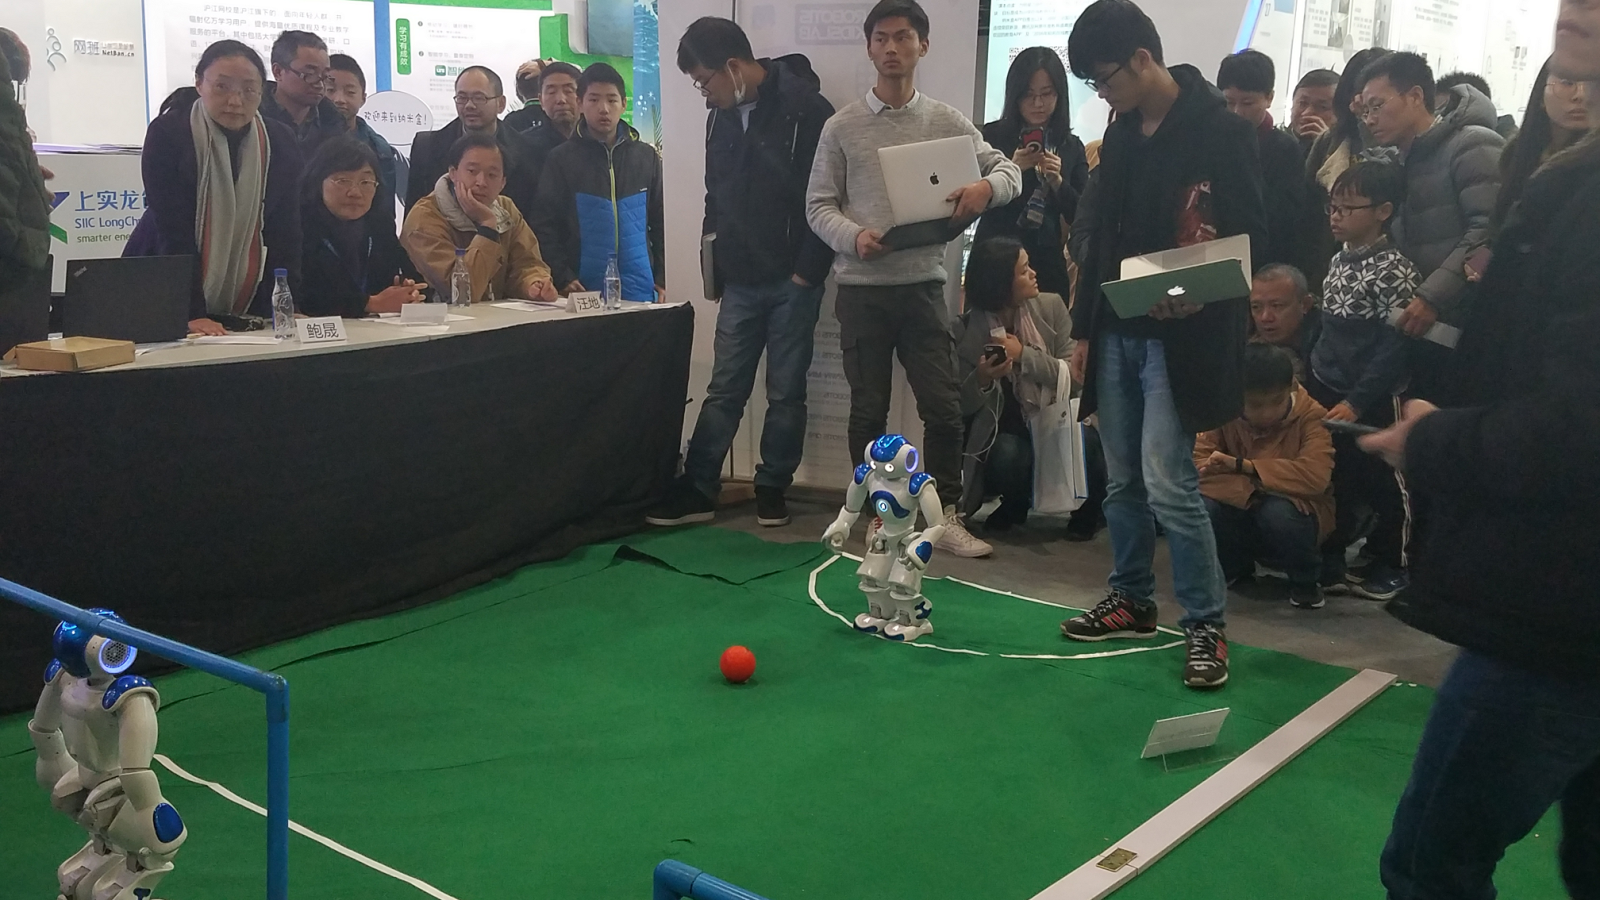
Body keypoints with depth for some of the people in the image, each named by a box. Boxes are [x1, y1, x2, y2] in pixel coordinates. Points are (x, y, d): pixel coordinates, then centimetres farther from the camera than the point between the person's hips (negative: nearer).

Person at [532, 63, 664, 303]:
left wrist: (662, 278, 5)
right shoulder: (561, 159, 3)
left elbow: (660, 222, 14)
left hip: (640, 292, 2)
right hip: (584, 293, -2)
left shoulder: (646, 157, 11)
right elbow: (545, 226, 0)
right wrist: (563, 278, -11)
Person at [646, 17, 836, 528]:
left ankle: (772, 489, 17)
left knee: (786, 391, 6)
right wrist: (716, 251, 10)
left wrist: (808, 270, -13)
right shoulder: (722, 116, 8)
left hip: (792, 280, -5)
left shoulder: (806, 109, -12)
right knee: (724, 388, 7)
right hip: (740, 281, 5)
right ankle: (697, 489, 12)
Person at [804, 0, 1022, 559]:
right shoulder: (842, 127, 2)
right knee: (868, 410, 7)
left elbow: (1009, 169, 4)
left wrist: (986, 187, -20)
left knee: (943, 406, -2)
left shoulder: (947, 122, 5)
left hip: (922, 284, 1)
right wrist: (854, 237, -18)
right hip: (861, 288, -1)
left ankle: (944, 517, 11)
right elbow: (818, 205, 2)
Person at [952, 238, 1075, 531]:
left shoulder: (1051, 307, -4)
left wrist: (1024, 355, -20)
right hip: (998, 432, -1)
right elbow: (962, 407, -6)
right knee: (1007, 456, -34)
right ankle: (1015, 504, 5)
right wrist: (981, 380, -27)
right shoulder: (966, 329, -8)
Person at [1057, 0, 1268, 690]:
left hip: (1179, 338, -7)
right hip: (1117, 335, 7)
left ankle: (1206, 625, 3)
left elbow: (1249, 239, -10)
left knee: (1167, 484, -10)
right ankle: (1132, 600, 28)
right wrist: (1084, 328, 15)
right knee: (1122, 479, 13)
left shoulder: (1221, 131, -10)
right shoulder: (1121, 135, 11)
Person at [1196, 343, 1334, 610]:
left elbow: (1315, 475, -33)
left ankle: (1306, 580, -4)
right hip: (1240, 514, 3)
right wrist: (1247, 489, -34)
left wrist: (1242, 465, -32)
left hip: (1296, 510, -3)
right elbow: (1196, 465, -20)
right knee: (1202, 508, -29)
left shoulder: (1311, 416, -18)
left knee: (1277, 512, -37)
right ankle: (1233, 567, 6)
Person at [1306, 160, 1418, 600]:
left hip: (1370, 402, -7)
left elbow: (1394, 346, -18)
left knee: (1380, 482, 7)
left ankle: (1390, 565, 22)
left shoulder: (1393, 270, -15)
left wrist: (1357, 401, -21)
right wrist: (1311, 381, 13)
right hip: (1325, 391, 7)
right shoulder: (1340, 260, 10)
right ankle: (1329, 561, 23)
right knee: (1333, 480, 12)